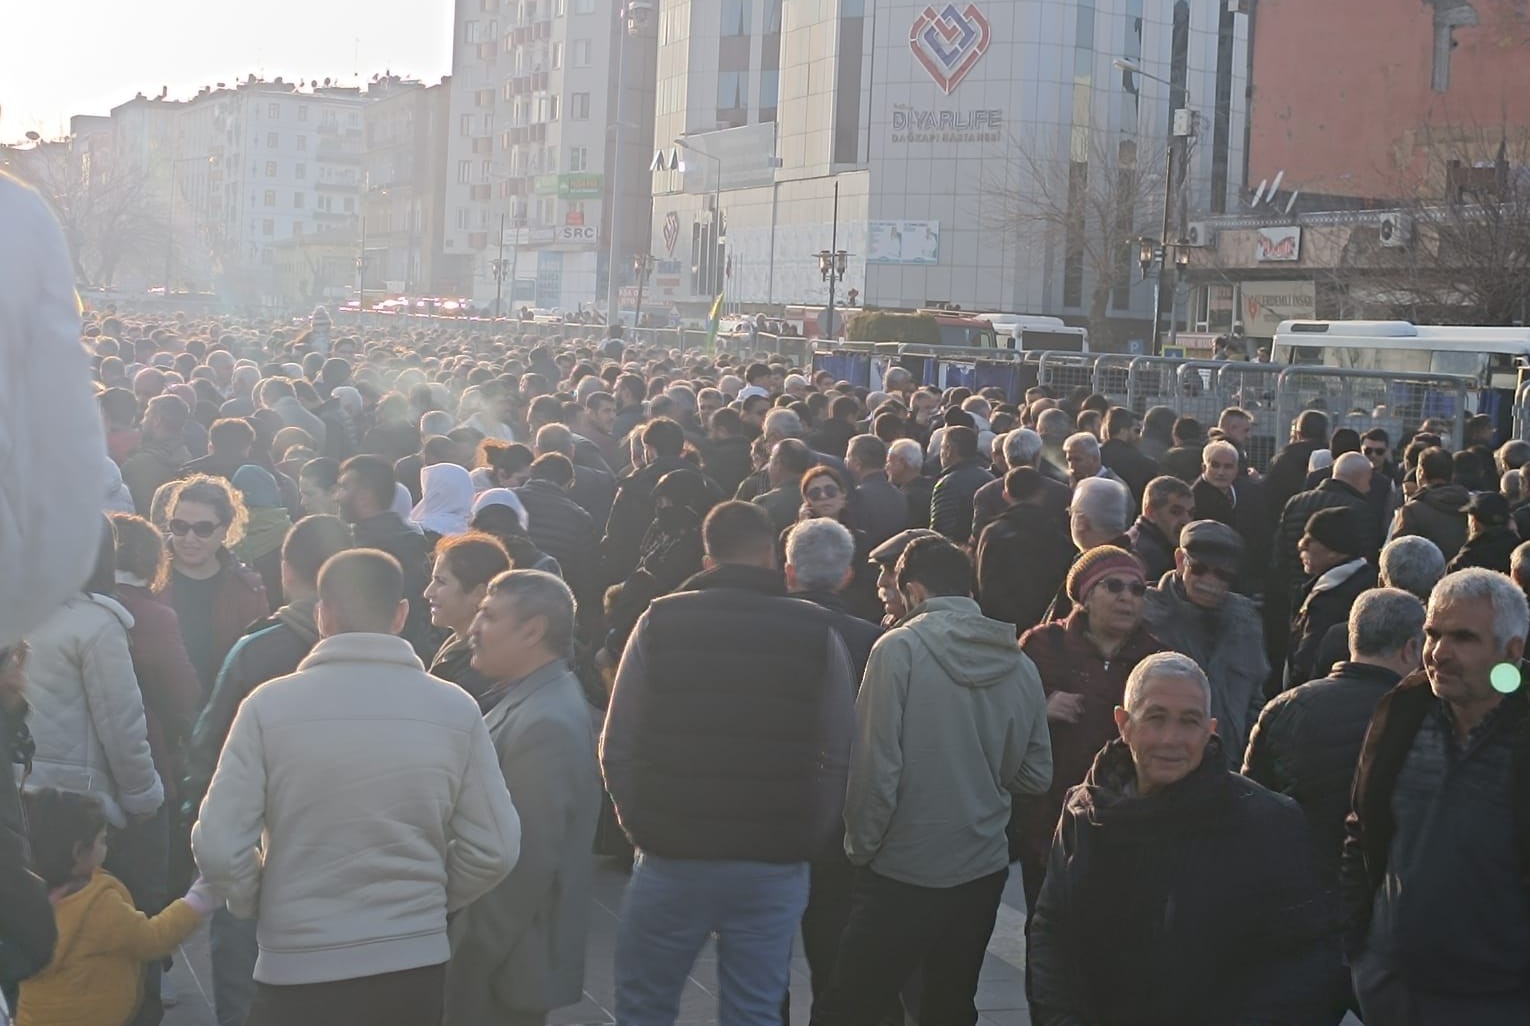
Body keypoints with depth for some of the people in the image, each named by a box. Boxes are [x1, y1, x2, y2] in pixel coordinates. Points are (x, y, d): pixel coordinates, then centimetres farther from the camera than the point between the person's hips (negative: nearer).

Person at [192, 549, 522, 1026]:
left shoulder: (269, 706, -11)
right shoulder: (456, 709, -5)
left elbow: (218, 847, -12)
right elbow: (495, 849, -3)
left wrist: (257, 903, 8)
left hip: (299, 969, -2)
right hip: (416, 966, 2)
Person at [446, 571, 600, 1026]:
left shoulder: (544, 723, -23)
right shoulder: (528, 699, 8)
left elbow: (529, 862, -25)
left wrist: (476, 957, -19)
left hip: (508, 962, -9)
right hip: (497, 948, 9)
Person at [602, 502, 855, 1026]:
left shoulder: (659, 622, -3)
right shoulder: (817, 633, -2)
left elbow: (617, 748, -3)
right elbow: (838, 756, -3)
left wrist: (641, 825, 9)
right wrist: (807, 838, 6)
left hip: (672, 858, -1)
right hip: (776, 865, 1)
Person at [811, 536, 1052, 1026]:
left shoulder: (900, 647, -12)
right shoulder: (1020, 665, 1)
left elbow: (876, 764, -15)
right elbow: (1035, 775, 7)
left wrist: (861, 844, -2)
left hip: (902, 873, -5)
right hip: (983, 869, 5)